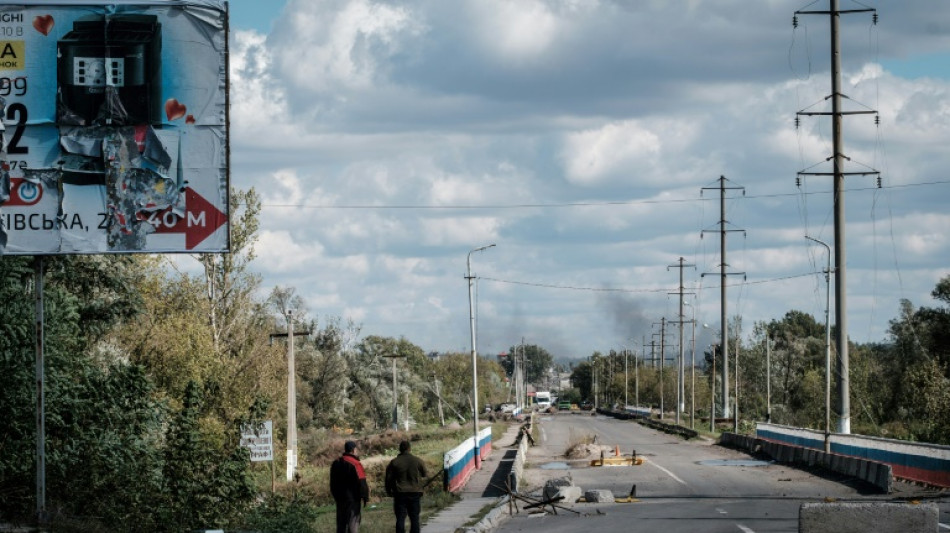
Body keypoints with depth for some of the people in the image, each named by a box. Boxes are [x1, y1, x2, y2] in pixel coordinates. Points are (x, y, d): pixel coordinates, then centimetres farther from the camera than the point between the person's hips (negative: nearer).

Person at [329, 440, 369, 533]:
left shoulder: (336, 464, 9)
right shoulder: (355, 464, -15)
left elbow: (332, 483, 17)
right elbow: (361, 483, -15)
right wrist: (365, 497, -6)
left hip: (340, 498, 7)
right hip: (352, 498, -7)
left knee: (341, 523, 12)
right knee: (353, 522, -3)